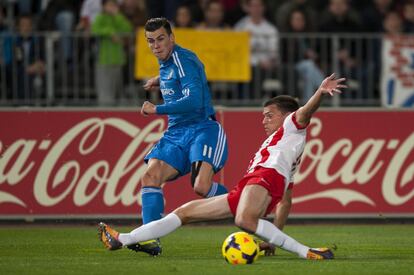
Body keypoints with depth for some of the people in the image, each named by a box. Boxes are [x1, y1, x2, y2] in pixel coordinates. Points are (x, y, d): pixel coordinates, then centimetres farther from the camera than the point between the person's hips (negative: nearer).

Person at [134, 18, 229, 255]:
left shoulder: (183, 60, -13)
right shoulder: (166, 62, 14)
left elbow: (194, 101, -25)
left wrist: (156, 110, -19)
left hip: (202, 129, -8)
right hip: (176, 134, 8)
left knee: (201, 186, -27)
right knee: (150, 177, -14)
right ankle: (150, 240, -21)